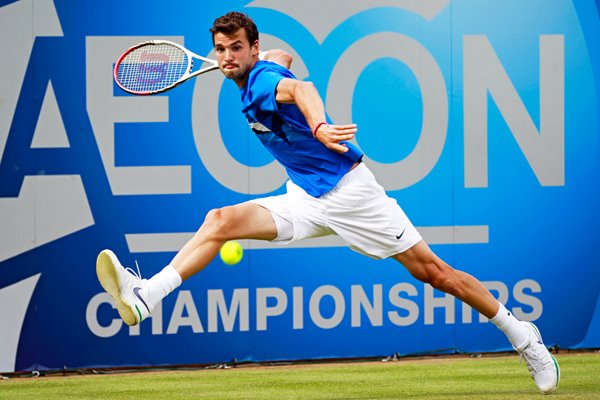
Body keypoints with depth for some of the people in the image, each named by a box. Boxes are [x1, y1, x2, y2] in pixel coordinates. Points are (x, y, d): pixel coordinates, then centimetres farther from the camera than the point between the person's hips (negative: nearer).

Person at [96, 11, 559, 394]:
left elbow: (299, 88, -44)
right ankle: (144, 296, -26)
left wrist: (319, 126, -64)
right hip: (305, 200, 8)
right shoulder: (266, 65, 5)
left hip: (348, 189, -8)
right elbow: (283, 55, 29)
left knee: (433, 271, -3)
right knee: (220, 221, -14)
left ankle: (522, 336, 11)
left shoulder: (262, 81, -20)